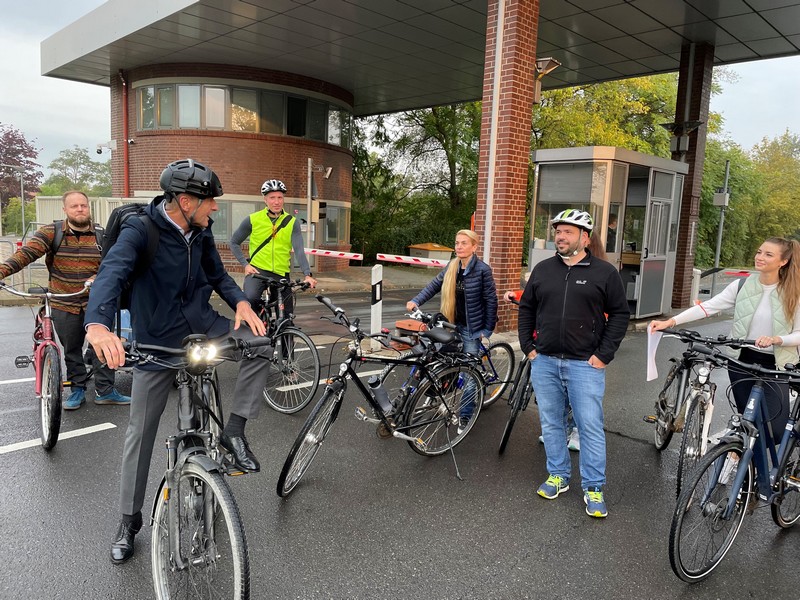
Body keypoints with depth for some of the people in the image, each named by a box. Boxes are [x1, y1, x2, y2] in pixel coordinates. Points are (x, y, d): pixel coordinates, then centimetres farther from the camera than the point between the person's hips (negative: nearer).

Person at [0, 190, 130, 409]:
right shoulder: (51, 233, -3)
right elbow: (26, 253, -15)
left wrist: (98, 278, -23)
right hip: (64, 304, 0)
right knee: (71, 350, 12)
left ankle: (105, 391, 12)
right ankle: (78, 389, 27)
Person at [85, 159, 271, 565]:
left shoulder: (201, 231, -1)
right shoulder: (140, 230, -18)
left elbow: (217, 274, 10)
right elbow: (112, 271, -35)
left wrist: (241, 303, -10)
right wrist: (98, 324, -54)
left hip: (203, 326, 4)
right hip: (156, 341, -4)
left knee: (259, 343, -21)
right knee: (141, 431, 3)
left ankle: (234, 431, -6)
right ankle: (129, 520, 22)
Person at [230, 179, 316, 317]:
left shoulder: (292, 222, -2)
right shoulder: (253, 219, -2)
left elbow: (299, 250, -12)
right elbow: (234, 243, 8)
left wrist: (307, 274, -25)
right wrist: (245, 264, -5)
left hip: (281, 273, 2)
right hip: (257, 270, -1)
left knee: (286, 318, 6)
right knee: (250, 299, -31)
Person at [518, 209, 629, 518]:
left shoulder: (605, 272, -2)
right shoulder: (542, 269, 7)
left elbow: (620, 314, -1)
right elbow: (526, 308, 14)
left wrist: (603, 355, -7)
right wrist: (528, 346, 6)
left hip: (585, 365, -3)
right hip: (544, 362, 4)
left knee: (591, 426, 1)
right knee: (551, 423, 12)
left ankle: (594, 489, 15)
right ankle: (557, 476, 28)